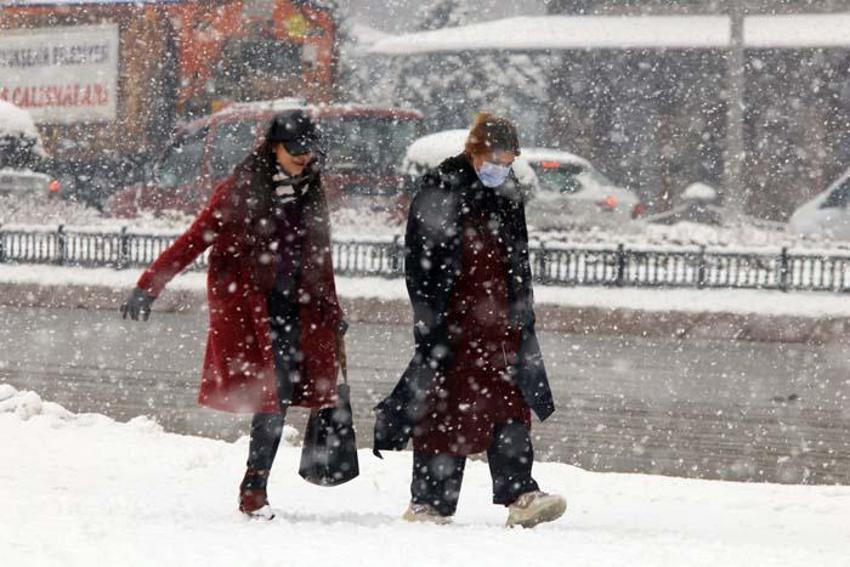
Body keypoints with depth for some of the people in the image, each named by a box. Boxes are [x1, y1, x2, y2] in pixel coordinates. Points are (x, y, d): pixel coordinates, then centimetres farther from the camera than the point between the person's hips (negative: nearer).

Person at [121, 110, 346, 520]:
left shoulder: (310, 194, 13)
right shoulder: (241, 190, -4)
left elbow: (319, 259, 23)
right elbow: (196, 239, -6)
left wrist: (332, 315, 27)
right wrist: (148, 288, -12)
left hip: (292, 308, 5)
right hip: (246, 306, -5)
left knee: (281, 394, -2)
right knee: (272, 391, -13)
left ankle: (255, 487, 5)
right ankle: (254, 487, -6)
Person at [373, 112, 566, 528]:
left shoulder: (508, 193, 12)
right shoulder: (439, 190, -7)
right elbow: (421, 260, -8)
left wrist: (521, 314, 17)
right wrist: (430, 318, -13)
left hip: (497, 316, 6)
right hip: (452, 317, -5)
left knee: (510, 401, -4)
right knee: (446, 407, -2)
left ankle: (520, 496, -9)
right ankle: (429, 503, 5)